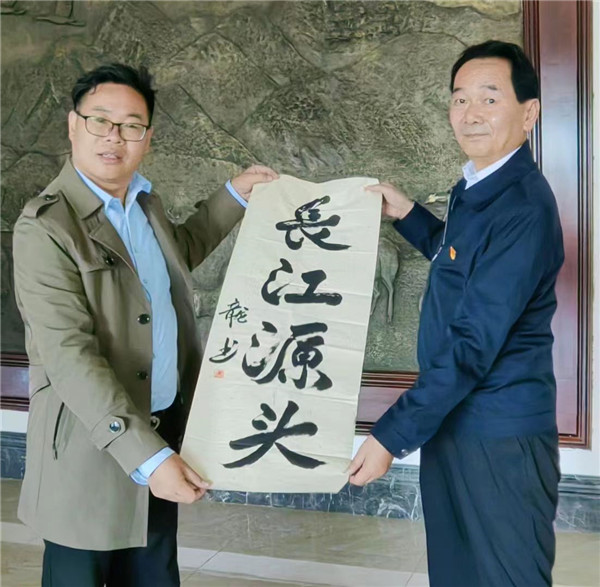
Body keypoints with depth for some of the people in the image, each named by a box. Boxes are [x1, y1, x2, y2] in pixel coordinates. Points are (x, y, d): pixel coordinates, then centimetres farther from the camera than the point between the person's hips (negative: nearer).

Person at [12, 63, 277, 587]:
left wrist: (235, 195, 20)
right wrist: (145, 456, -30)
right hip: (94, 445, -7)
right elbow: (69, 358, -25)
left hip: (165, 427, 7)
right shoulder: (45, 226, -17)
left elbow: (180, 252, 29)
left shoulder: (145, 203, 7)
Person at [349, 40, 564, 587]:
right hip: (451, 421, 9)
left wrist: (392, 436, -22)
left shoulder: (523, 207, -22)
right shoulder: (476, 188, 9)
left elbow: (474, 344, -25)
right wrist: (407, 213, 15)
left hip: (499, 437, -9)